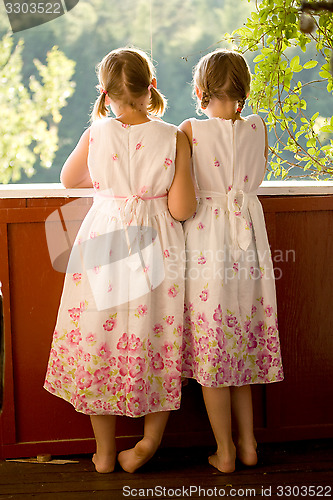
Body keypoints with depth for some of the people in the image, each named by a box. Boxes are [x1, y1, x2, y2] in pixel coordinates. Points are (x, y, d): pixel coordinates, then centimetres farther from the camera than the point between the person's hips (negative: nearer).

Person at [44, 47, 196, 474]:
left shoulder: (95, 135, -7)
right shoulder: (173, 139, -11)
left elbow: (68, 179, 12)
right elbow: (183, 209, -13)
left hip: (102, 243, 1)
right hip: (157, 250, -1)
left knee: (98, 341, 13)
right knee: (157, 341, 15)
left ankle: (104, 452, 24)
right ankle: (150, 439, 21)